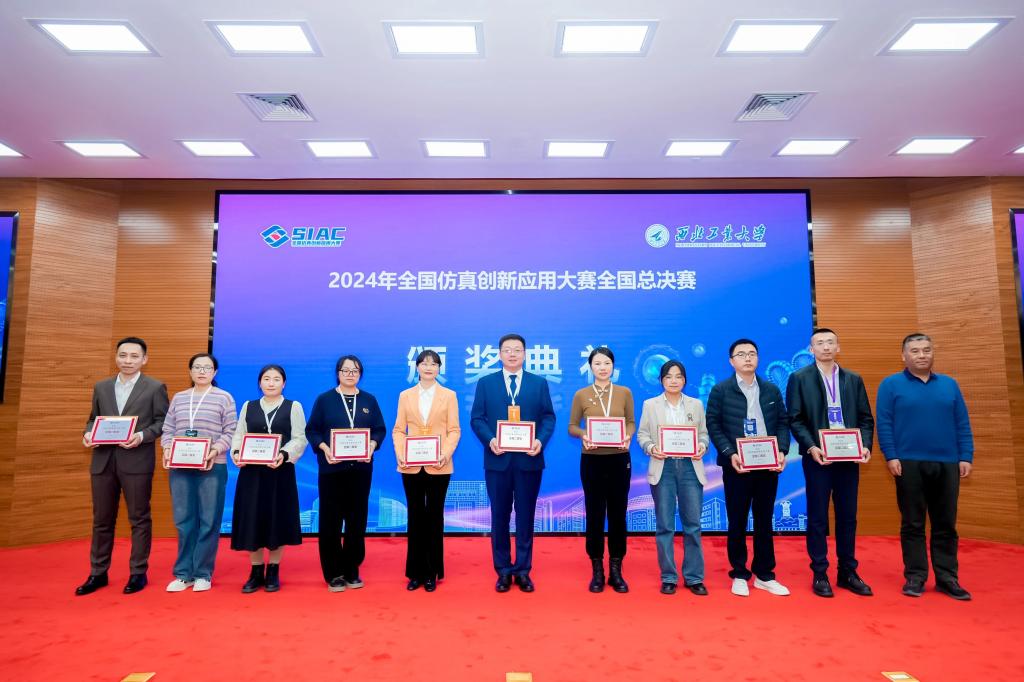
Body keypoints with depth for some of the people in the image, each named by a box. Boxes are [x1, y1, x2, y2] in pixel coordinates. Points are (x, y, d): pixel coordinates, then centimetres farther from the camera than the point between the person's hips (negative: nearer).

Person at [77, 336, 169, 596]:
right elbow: (93, 418, 18)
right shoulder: (101, 387, 14)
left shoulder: (155, 387, 0)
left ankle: (138, 572, 14)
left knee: (139, 519, 4)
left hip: (137, 462, -4)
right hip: (103, 461, 4)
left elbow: (162, 421, -2)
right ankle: (98, 573, 24)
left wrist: (142, 435, -18)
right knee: (102, 520, 12)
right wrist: (88, 433, -3)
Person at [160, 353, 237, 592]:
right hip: (179, 467, 3)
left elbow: (230, 433, -1)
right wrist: (167, 450, -6)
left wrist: (215, 451, -16)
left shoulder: (224, 398, 3)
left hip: (212, 468, -3)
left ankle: (203, 574, 11)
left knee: (209, 521, 1)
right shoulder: (178, 398, 14)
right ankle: (183, 573, 17)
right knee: (184, 521, 6)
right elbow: (167, 430, 12)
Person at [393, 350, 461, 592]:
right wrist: (399, 454, -11)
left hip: (438, 466, -1)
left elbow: (454, 430, -1)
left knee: (434, 517, 7)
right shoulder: (405, 395, 8)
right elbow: (398, 430, 5)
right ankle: (415, 572, 18)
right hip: (411, 466, 1)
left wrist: (446, 454, -16)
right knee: (415, 517, 8)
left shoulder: (449, 395, 3)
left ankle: (432, 572, 17)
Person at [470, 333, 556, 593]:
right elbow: (476, 418, 2)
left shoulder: (539, 383, 7)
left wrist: (541, 440, -15)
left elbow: (548, 417, 3)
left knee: (525, 515, 8)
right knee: (500, 516, 8)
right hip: (498, 459, 0)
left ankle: (523, 570, 20)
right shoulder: (485, 383, 6)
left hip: (529, 459, 0)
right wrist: (489, 440, -15)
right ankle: (503, 571, 20)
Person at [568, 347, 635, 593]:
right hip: (592, 460, -1)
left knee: (618, 513, 6)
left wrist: (627, 436, -14)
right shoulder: (581, 395, 0)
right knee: (594, 513, 5)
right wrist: (583, 435, -18)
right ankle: (597, 570, 18)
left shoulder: (624, 392, 3)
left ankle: (616, 570, 19)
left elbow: (632, 422, 7)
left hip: (619, 459, 1)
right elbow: (572, 426, 3)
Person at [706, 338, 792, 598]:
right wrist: (730, 454, -16)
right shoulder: (720, 390, -1)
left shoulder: (772, 390, 10)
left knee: (764, 521, 11)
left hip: (768, 465, 3)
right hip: (737, 465, -3)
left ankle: (764, 575, 22)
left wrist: (782, 451, -7)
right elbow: (713, 426, -5)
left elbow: (783, 422, 9)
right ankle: (739, 575, 17)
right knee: (737, 522, 5)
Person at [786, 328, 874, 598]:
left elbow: (865, 418, 9)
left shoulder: (854, 379, 10)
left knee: (848, 517, 10)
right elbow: (795, 419, -5)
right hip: (818, 457, -3)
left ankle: (848, 573, 22)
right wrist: (811, 447, -17)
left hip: (849, 457, 3)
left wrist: (865, 446, -7)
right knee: (817, 518, 4)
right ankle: (820, 575, 13)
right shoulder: (799, 378, 0)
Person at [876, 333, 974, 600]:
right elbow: (884, 423, -4)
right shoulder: (891, 385, 1)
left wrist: (966, 457, 1)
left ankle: (947, 577, 18)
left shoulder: (949, 384, 11)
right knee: (912, 524, 4)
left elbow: (963, 424, 10)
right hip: (909, 464, -3)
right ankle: (915, 577, 12)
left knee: (945, 524, 8)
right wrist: (891, 457, -12)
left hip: (947, 464, 3)